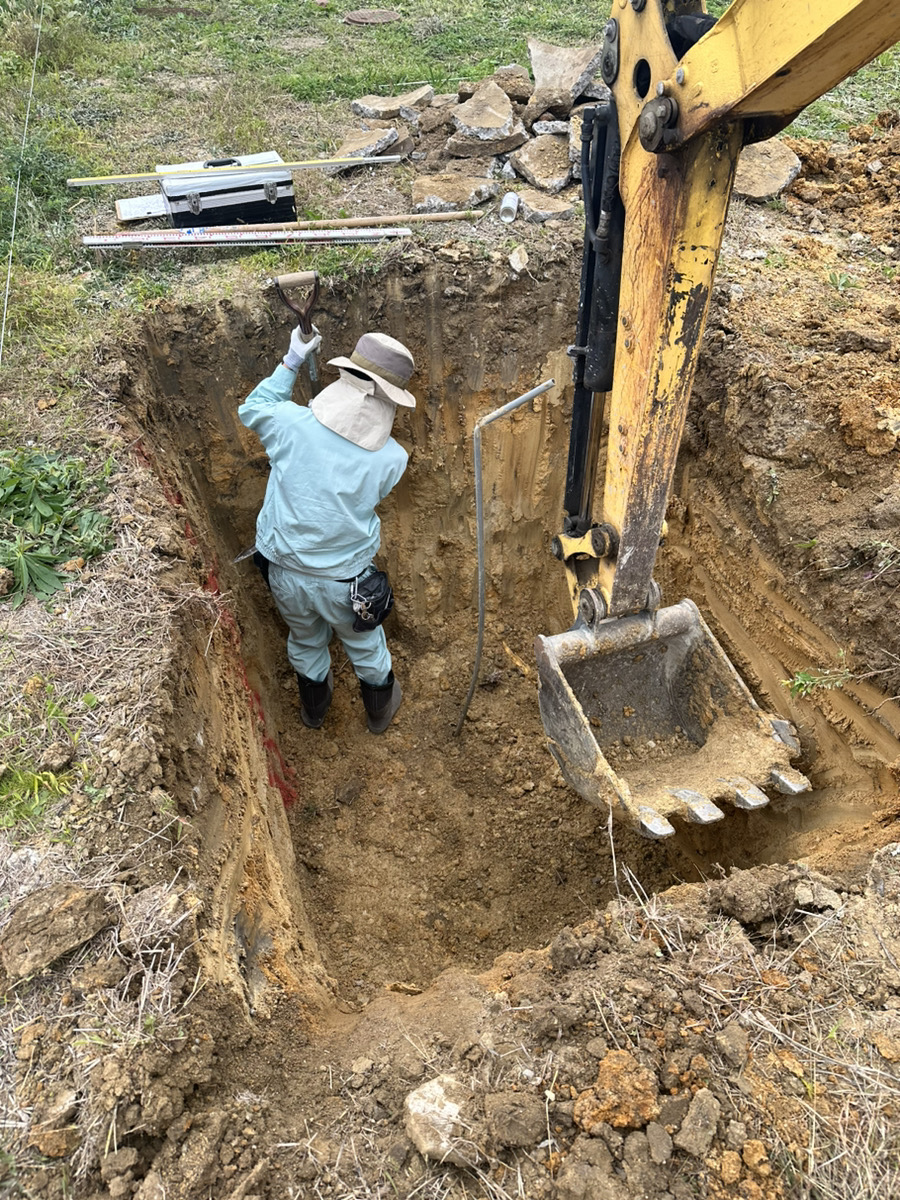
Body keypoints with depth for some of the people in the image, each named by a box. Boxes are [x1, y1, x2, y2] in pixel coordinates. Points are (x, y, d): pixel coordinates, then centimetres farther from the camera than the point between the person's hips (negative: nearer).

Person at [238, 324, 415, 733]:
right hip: (344, 580, -2)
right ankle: (380, 709, 53)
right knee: (364, 645, 27)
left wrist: (291, 362, 9)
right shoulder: (391, 459, -20)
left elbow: (252, 410, 4)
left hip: (285, 573, 2)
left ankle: (313, 706, 57)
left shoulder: (292, 423, -19)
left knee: (305, 641, 30)